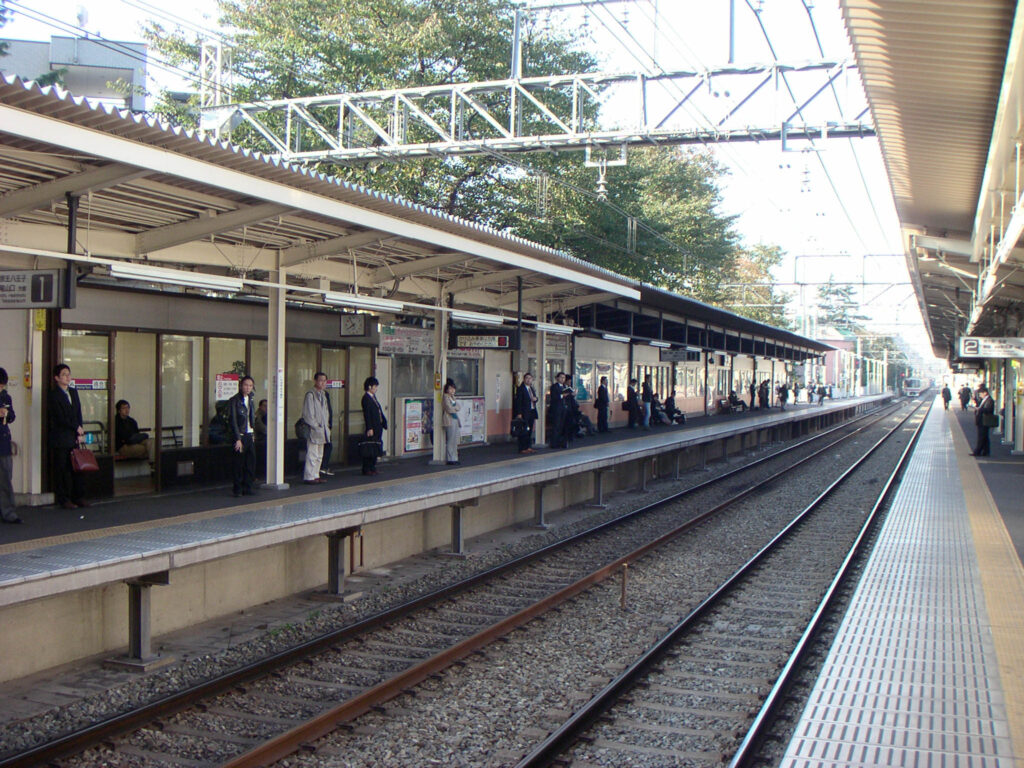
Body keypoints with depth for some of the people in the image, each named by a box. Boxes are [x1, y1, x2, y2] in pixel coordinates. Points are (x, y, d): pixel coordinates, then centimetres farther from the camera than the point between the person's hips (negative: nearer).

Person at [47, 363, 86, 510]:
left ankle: (76, 497, 13)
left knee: (76, 468, 6)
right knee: (61, 469, -2)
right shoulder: (54, 395, -6)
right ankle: (63, 499, 3)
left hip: (74, 437, 6)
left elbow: (78, 414, 12)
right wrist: (77, 428, -7)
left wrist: (80, 434, 3)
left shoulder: (73, 392, 15)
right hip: (60, 438, -6)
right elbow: (60, 418, -12)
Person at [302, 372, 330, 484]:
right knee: (312, 454, -8)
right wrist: (316, 426, -13)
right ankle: (309, 477, -4)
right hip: (313, 430, -9)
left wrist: (325, 427, 11)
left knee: (319, 455, 12)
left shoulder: (323, 395, 15)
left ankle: (315, 475, 19)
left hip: (322, 430, 9)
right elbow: (308, 415, -14)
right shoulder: (310, 395, -11)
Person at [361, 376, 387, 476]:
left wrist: (384, 422, 16)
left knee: (376, 449, 12)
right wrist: (369, 428, -20)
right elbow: (367, 414, -17)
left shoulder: (373, 396, 15)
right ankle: (366, 469, 1)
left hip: (378, 427, 9)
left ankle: (372, 468, 19)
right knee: (370, 449, -4)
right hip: (372, 428, -9)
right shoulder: (366, 398, -13)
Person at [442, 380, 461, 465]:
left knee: (455, 441, 8)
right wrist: (455, 410, 2)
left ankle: (454, 458, 13)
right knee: (450, 441, -8)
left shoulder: (453, 397, 19)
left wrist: (454, 407, -6)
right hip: (449, 420, -9)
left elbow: (458, 407, 12)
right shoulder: (445, 397, -7)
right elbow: (449, 409, -14)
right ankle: (449, 459, -5)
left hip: (455, 420, 9)